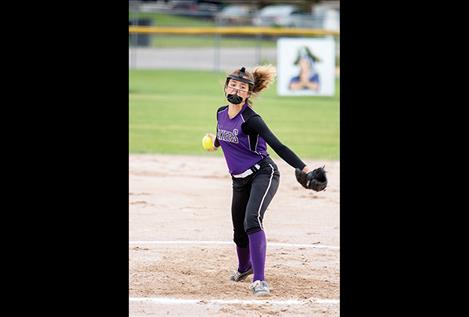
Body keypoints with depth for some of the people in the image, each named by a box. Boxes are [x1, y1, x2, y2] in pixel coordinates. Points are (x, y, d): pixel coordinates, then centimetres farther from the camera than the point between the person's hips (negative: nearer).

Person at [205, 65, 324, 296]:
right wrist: (216, 142, 41)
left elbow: (278, 146, -26)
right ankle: (244, 267, 47)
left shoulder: (250, 119, -19)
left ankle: (259, 280, -31)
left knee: (252, 220, -28)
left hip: (263, 175, -7)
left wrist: (304, 169, -34)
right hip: (239, 180, 7)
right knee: (239, 230, 16)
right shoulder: (221, 113, 1)